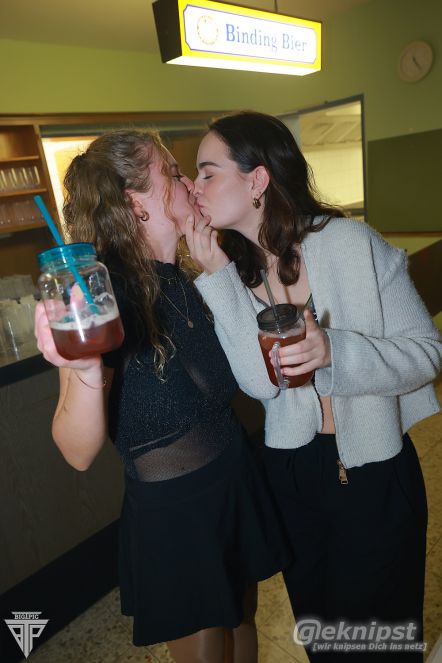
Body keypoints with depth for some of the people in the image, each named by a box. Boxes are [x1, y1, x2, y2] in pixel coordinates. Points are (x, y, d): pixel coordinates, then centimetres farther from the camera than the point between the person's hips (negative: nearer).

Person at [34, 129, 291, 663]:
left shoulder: (183, 279, 0)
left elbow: (246, 374, -1)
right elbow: (80, 453, -24)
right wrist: (85, 371, -44)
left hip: (236, 484, 7)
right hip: (171, 512, -6)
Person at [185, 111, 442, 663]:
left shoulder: (349, 242, -17)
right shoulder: (234, 268, -6)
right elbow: (260, 381, -19)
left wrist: (335, 350, -31)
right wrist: (218, 275, -25)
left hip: (376, 467, -3)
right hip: (293, 469, 4)